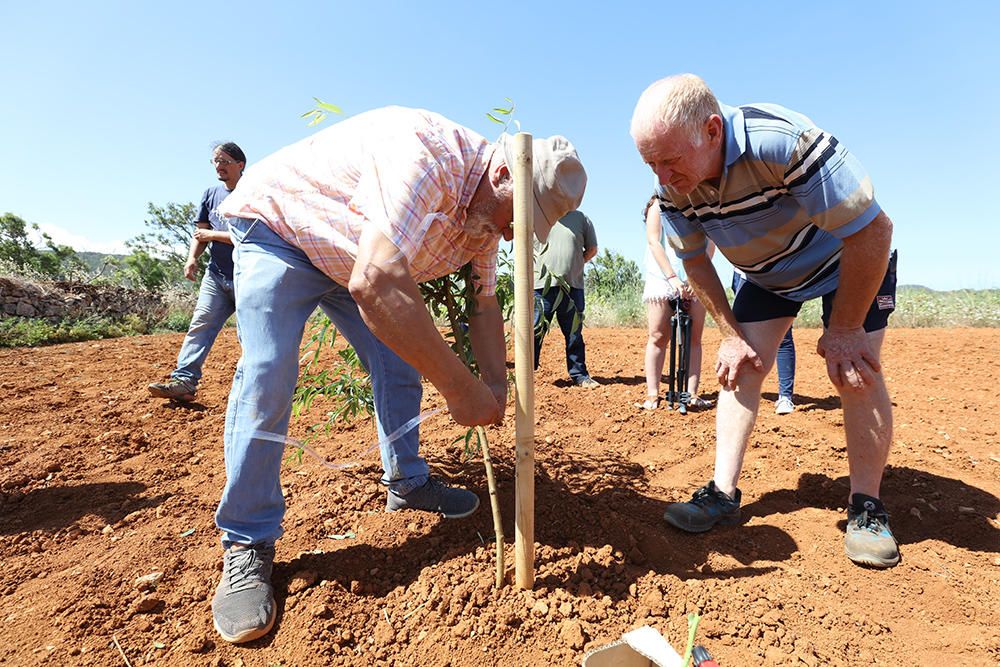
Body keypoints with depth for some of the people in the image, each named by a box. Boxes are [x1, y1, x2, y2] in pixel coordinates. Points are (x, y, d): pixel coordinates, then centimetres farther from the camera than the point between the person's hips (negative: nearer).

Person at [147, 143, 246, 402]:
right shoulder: (211, 194, 13)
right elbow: (200, 232, 14)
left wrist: (212, 235, -8)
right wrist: (192, 257, -4)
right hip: (215, 274, 5)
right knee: (200, 325, -7)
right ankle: (184, 380, -12)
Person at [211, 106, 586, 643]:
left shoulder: (487, 216, -9)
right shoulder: (428, 153, -38)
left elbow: (484, 305, 0)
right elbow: (376, 283, -49)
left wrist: (496, 387, -13)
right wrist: (460, 387, -42)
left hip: (351, 255, 7)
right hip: (278, 227, -7)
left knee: (400, 362, 1)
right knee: (267, 372, -21)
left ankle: (407, 484, 19)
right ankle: (246, 546, -6)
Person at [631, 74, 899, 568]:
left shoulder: (783, 143, -38)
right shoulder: (672, 188, -21)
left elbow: (873, 230, -31)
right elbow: (695, 262, -6)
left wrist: (844, 329, -24)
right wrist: (731, 334, -9)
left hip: (851, 257, -4)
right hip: (767, 274, 4)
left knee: (853, 371, -13)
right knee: (740, 367, -7)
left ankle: (866, 506, 4)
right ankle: (724, 494, -2)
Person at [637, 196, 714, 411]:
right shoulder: (659, 205, 7)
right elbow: (654, 242, -4)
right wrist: (673, 277, -14)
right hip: (662, 279, -3)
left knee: (694, 338, -1)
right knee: (658, 337, -5)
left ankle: (692, 394, 2)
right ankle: (652, 395, -1)